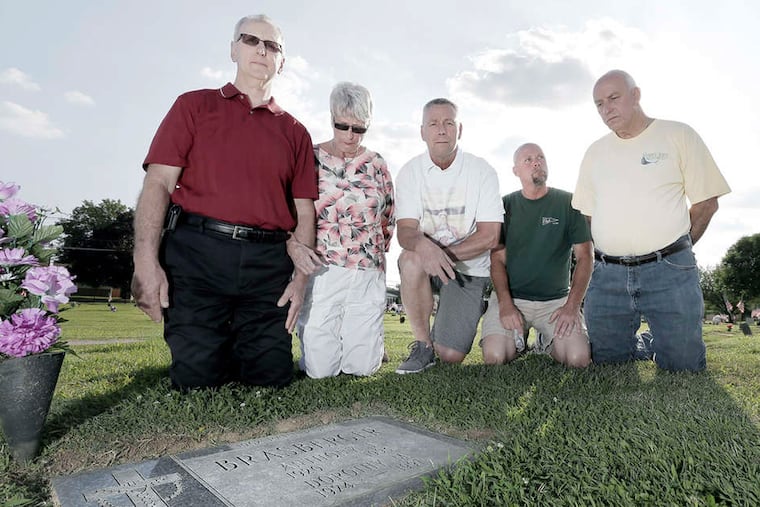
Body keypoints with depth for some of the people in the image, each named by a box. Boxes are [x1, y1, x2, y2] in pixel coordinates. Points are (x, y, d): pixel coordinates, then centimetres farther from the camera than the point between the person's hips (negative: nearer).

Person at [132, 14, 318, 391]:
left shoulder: (295, 132, 17)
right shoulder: (195, 105, 13)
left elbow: (304, 212, 11)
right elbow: (158, 183, 2)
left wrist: (300, 277, -2)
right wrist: (146, 262, -11)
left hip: (268, 264, 2)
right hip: (197, 252, -1)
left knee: (272, 377, 0)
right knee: (197, 378, -4)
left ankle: (233, 349, 29)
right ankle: (223, 348, 27)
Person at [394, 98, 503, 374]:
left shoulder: (482, 171, -7)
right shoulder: (410, 172, -3)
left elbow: (489, 237, -12)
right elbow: (405, 230, -14)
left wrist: (444, 254, -20)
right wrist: (423, 245, -38)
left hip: (469, 268, -1)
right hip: (427, 261, 1)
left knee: (451, 356, -11)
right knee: (411, 259, -36)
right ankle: (423, 345, -15)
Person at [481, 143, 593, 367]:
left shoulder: (569, 203, 3)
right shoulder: (505, 206, 5)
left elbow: (585, 257, 1)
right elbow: (497, 259, 0)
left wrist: (572, 306, -11)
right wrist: (505, 305, -15)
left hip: (556, 299, 1)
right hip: (510, 296, 0)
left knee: (579, 359, -21)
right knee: (494, 357, -22)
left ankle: (547, 342, 12)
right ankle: (518, 339, 12)